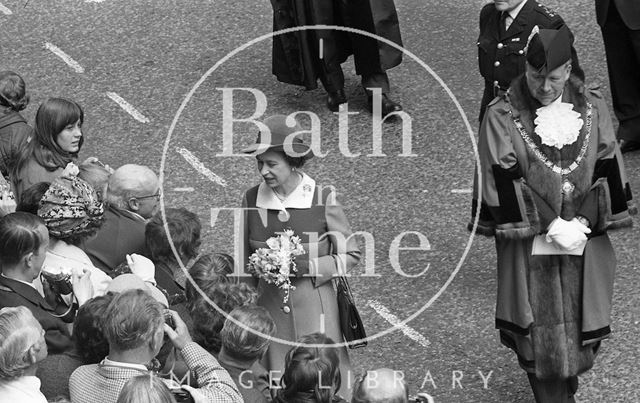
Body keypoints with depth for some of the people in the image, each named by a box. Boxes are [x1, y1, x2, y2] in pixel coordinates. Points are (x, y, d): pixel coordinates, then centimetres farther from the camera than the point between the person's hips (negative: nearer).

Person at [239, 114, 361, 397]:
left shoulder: (323, 199, -10)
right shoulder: (252, 200, -2)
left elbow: (351, 255, -3)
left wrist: (306, 267, -15)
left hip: (314, 311, -2)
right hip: (268, 309, 2)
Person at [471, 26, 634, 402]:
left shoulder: (592, 108, -3)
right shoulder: (502, 117, -11)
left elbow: (608, 171, -2)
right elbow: (503, 182, -12)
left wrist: (581, 223, -12)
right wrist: (550, 225, -16)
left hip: (585, 240, 2)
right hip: (529, 244, -2)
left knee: (579, 325, 10)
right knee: (541, 331, -1)